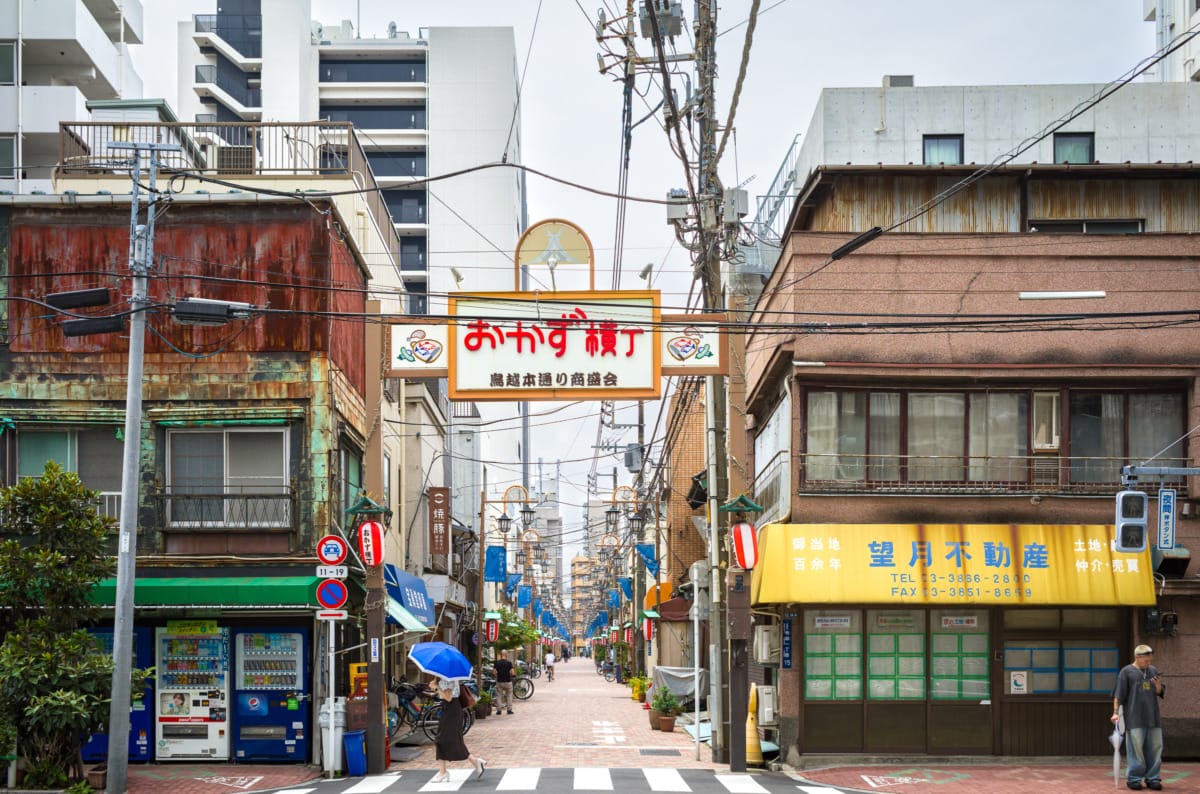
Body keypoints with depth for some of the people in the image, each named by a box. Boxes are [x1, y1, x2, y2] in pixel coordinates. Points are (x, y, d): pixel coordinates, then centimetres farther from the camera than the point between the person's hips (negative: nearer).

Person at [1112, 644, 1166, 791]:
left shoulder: (1153, 671, 14)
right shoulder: (1126, 672, 0)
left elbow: (1161, 693, 17)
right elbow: (1118, 695, -1)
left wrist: (1159, 685, -4)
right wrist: (1115, 712, -8)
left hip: (1153, 718, 5)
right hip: (1135, 718, -5)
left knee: (1155, 748, 4)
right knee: (1135, 748, -5)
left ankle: (1153, 778, 11)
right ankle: (1133, 779, 2)